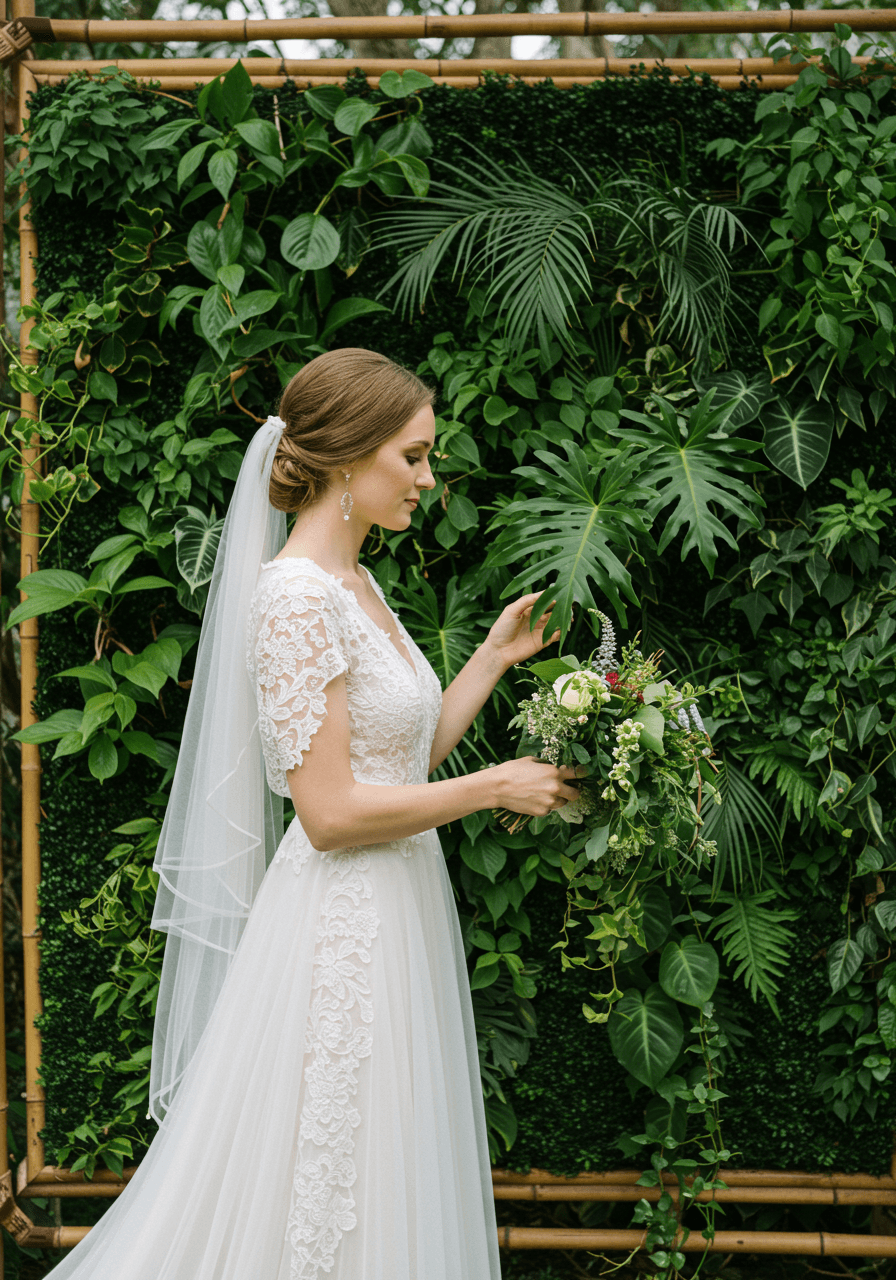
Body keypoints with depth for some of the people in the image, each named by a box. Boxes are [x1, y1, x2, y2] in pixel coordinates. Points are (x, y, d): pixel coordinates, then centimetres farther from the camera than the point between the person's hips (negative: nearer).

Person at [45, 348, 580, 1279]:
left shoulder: (354, 588, 11)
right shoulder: (297, 594, -18)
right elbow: (333, 811, -21)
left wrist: (494, 659, 13)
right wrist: (496, 787, -13)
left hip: (393, 921, 10)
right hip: (341, 931, -10)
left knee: (383, 1193, 15)